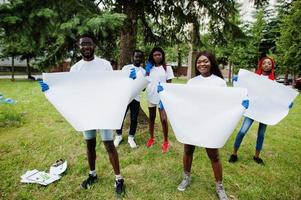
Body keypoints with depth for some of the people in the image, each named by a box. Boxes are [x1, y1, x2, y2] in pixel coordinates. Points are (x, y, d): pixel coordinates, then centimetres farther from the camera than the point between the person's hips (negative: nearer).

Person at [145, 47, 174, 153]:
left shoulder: (167, 68, -2)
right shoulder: (149, 67, 8)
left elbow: (169, 84, -4)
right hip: (151, 96, 4)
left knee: (164, 119, -6)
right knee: (151, 118, 15)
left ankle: (166, 142, 12)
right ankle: (151, 138, 32)